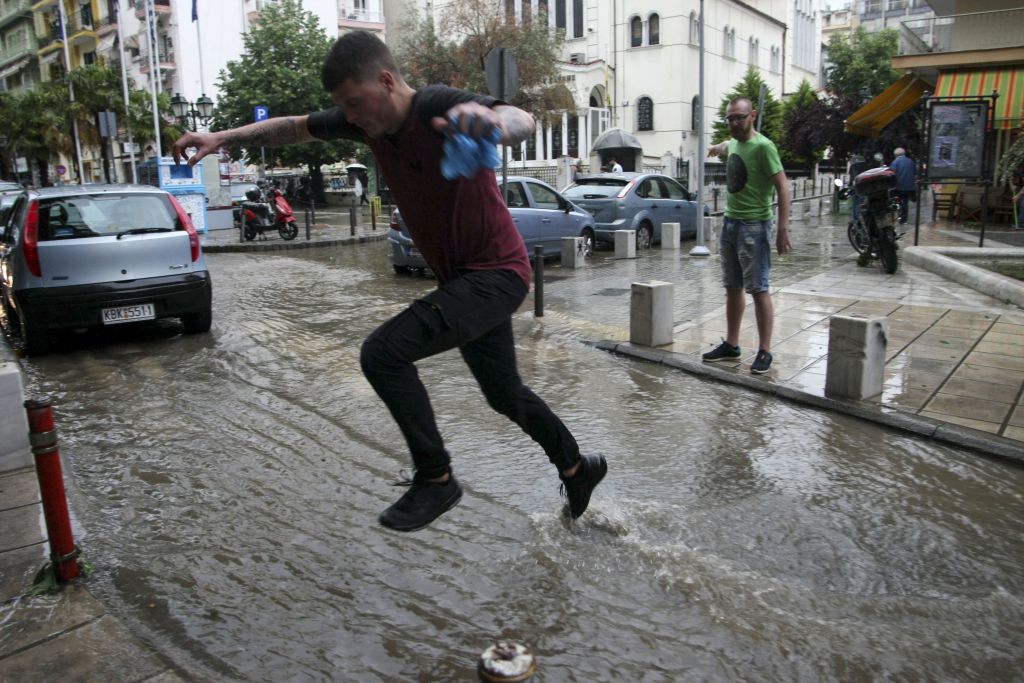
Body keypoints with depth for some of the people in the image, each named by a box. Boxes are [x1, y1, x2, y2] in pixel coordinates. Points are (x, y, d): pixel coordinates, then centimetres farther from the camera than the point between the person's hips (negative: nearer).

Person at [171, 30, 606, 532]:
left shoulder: (439, 107, -23)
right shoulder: (369, 119, -1)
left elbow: (523, 122, -42)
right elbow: (294, 127, 12)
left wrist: (494, 122, -64)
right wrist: (223, 137, 1)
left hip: (496, 273, -9)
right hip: (462, 277, 9)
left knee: (383, 354, -22)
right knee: (504, 394, 21)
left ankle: (434, 479, -5)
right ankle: (578, 468, 43)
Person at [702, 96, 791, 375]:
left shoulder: (763, 146, -12)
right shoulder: (734, 143, 12)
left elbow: (782, 186, -18)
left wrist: (783, 227, -24)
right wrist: (717, 147, 56)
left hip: (754, 226, -8)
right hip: (730, 223, 8)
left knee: (758, 289, -7)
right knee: (733, 288, 12)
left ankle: (764, 351, -1)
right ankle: (731, 345, 21)